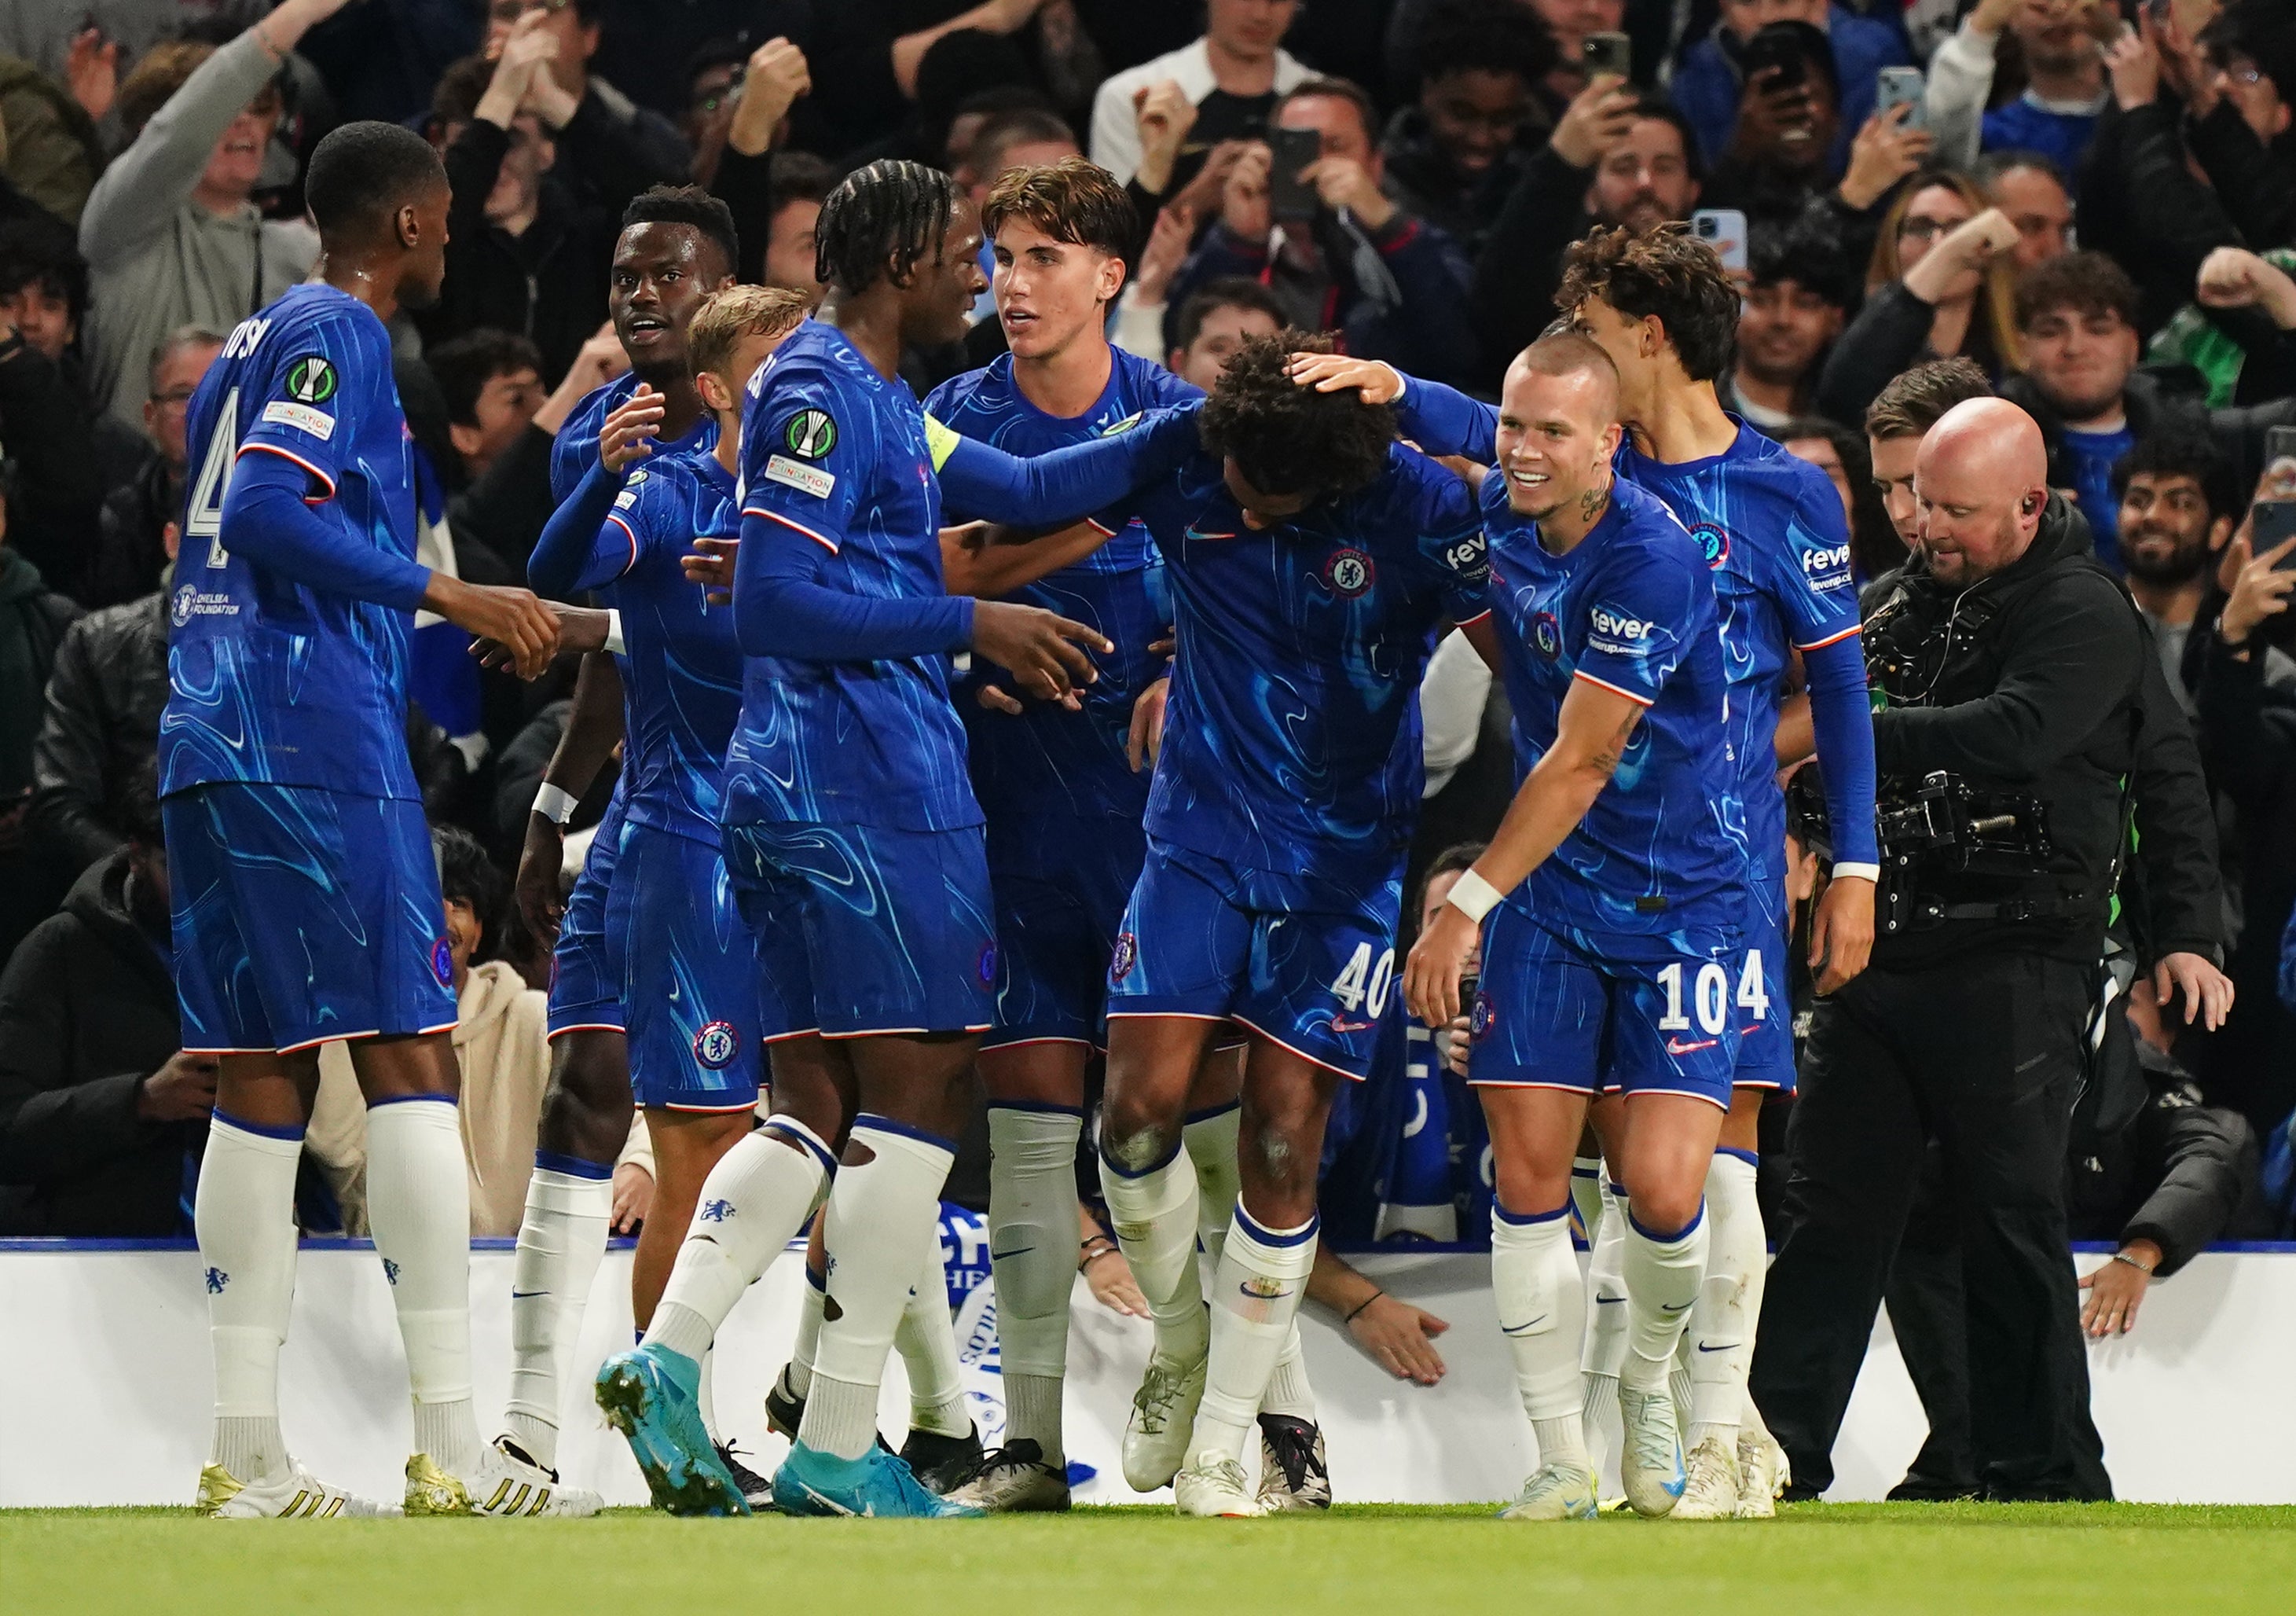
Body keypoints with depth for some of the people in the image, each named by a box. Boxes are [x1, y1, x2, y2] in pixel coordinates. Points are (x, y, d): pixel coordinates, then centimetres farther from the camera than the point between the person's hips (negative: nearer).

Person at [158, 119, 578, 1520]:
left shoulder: (254, 344, 22)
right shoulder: (337, 337, -6)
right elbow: (270, 514, -19)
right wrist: (449, 598, -15)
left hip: (208, 740, 10)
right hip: (316, 742, -10)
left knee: (265, 1080, 7)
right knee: (411, 1057, -9)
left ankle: (249, 1455, 3)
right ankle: (453, 1447, -14)